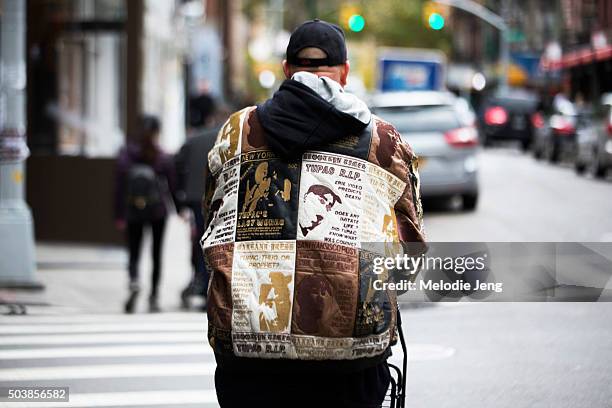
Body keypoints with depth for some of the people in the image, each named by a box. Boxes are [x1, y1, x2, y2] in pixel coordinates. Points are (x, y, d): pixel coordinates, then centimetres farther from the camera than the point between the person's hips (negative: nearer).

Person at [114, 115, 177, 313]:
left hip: (133, 212, 1)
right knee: (156, 254, 9)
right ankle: (154, 298, 7)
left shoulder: (126, 155, -4)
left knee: (134, 253, 6)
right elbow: (172, 185, -1)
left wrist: (119, 215, -1)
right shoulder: (163, 158, -6)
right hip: (158, 211, 0)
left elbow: (119, 186, -5)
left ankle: (134, 282, -24)